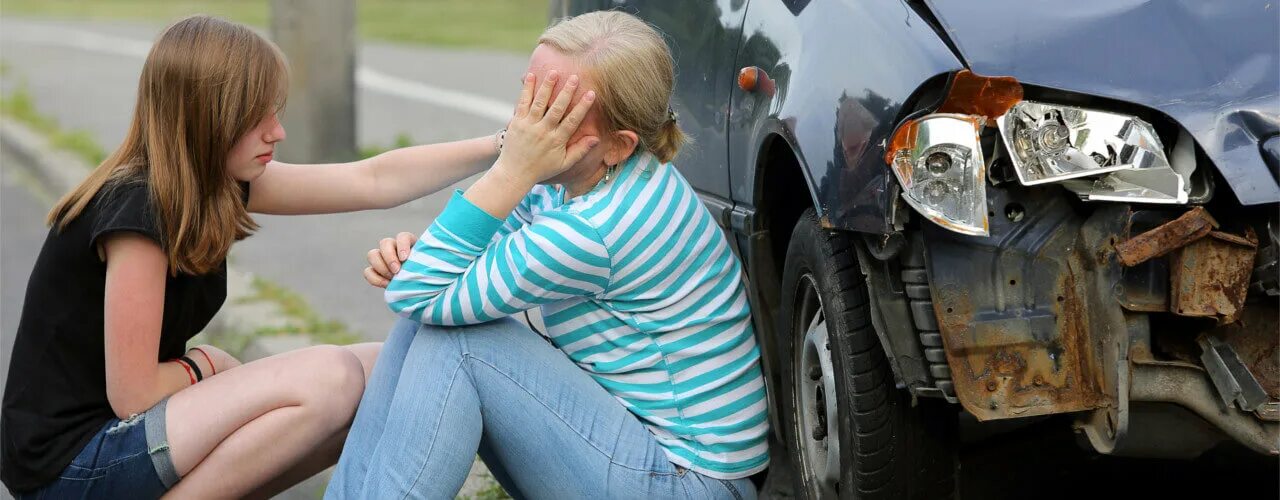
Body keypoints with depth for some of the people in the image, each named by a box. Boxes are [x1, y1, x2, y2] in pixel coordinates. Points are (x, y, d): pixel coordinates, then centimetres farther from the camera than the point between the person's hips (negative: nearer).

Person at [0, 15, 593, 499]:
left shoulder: (218, 182, 2)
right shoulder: (136, 209, -23)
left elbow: (374, 181, 5)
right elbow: (130, 394, -22)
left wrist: (506, 145, 4)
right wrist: (204, 366, -3)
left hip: (116, 431, 9)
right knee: (329, 376, -21)